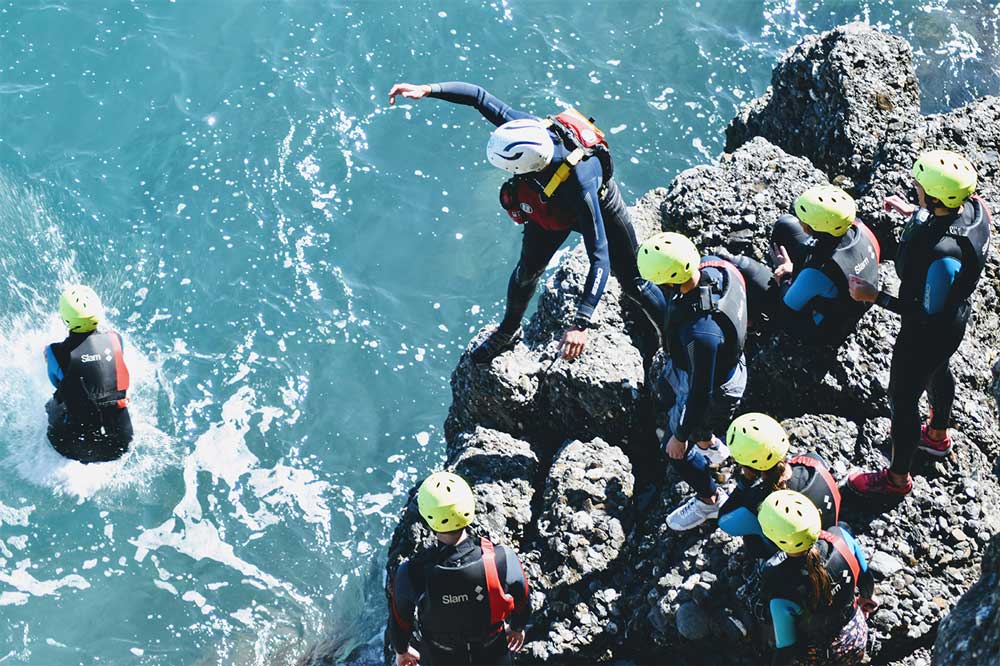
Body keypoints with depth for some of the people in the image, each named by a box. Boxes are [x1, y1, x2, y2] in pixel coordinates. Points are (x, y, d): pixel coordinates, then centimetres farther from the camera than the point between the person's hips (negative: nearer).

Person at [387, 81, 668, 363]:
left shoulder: (579, 185, -50)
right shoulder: (527, 126, -39)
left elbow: (600, 258, -49)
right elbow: (479, 97, -22)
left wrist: (581, 325, -55)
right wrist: (427, 90, -33)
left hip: (599, 205, -5)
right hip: (548, 204, 5)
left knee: (632, 282, 7)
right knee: (528, 270, 19)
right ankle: (508, 332, 45)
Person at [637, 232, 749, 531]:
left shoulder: (699, 332, -48)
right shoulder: (714, 265, -26)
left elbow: (701, 393, -33)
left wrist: (680, 437, -16)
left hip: (714, 391, -7)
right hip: (727, 362, 8)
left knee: (677, 451, 19)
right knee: (667, 393, 35)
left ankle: (710, 499, 48)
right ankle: (711, 446, 62)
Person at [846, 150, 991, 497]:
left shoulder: (943, 255, -44)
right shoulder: (975, 207, -21)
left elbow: (929, 312, -30)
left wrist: (875, 296, -28)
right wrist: (914, 212, 8)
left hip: (928, 333, -8)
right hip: (955, 318, 8)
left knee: (903, 398, 15)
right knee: (937, 371, 35)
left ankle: (898, 478, 39)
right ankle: (937, 436, 64)